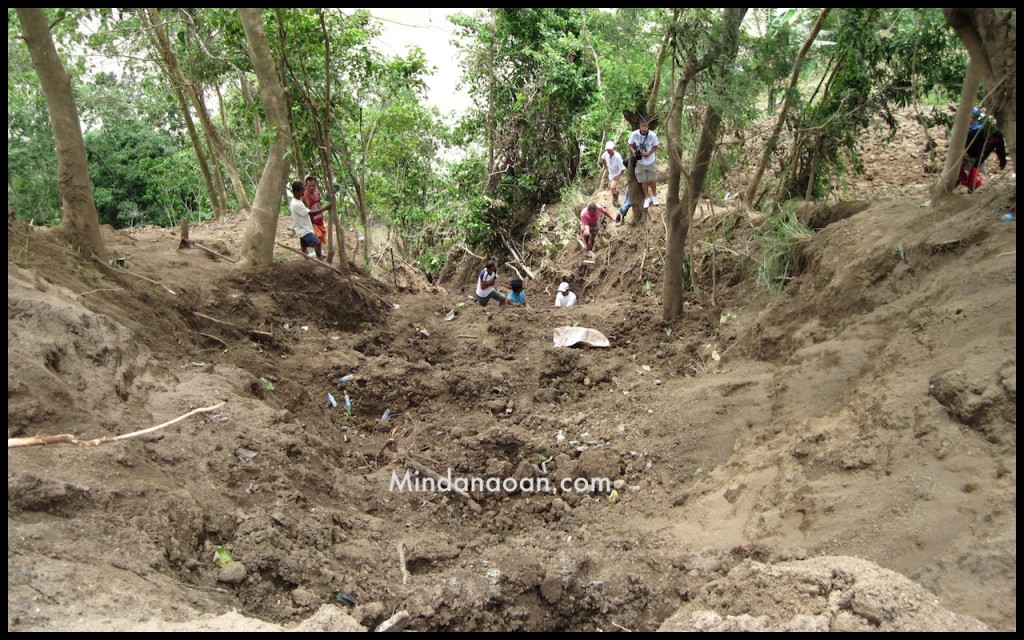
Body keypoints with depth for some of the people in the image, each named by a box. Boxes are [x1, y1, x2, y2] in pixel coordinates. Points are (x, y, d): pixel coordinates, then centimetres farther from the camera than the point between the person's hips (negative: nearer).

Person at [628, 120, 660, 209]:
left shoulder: (652, 135, -18)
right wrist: (633, 151, -22)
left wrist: (649, 153, -21)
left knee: (652, 180, 11)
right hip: (640, 161, 0)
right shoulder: (634, 134, -18)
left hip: (650, 161, 0)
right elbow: (630, 145, -2)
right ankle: (647, 198, 27)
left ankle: (654, 196, 33)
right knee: (643, 181, 9)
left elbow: (655, 147, -5)